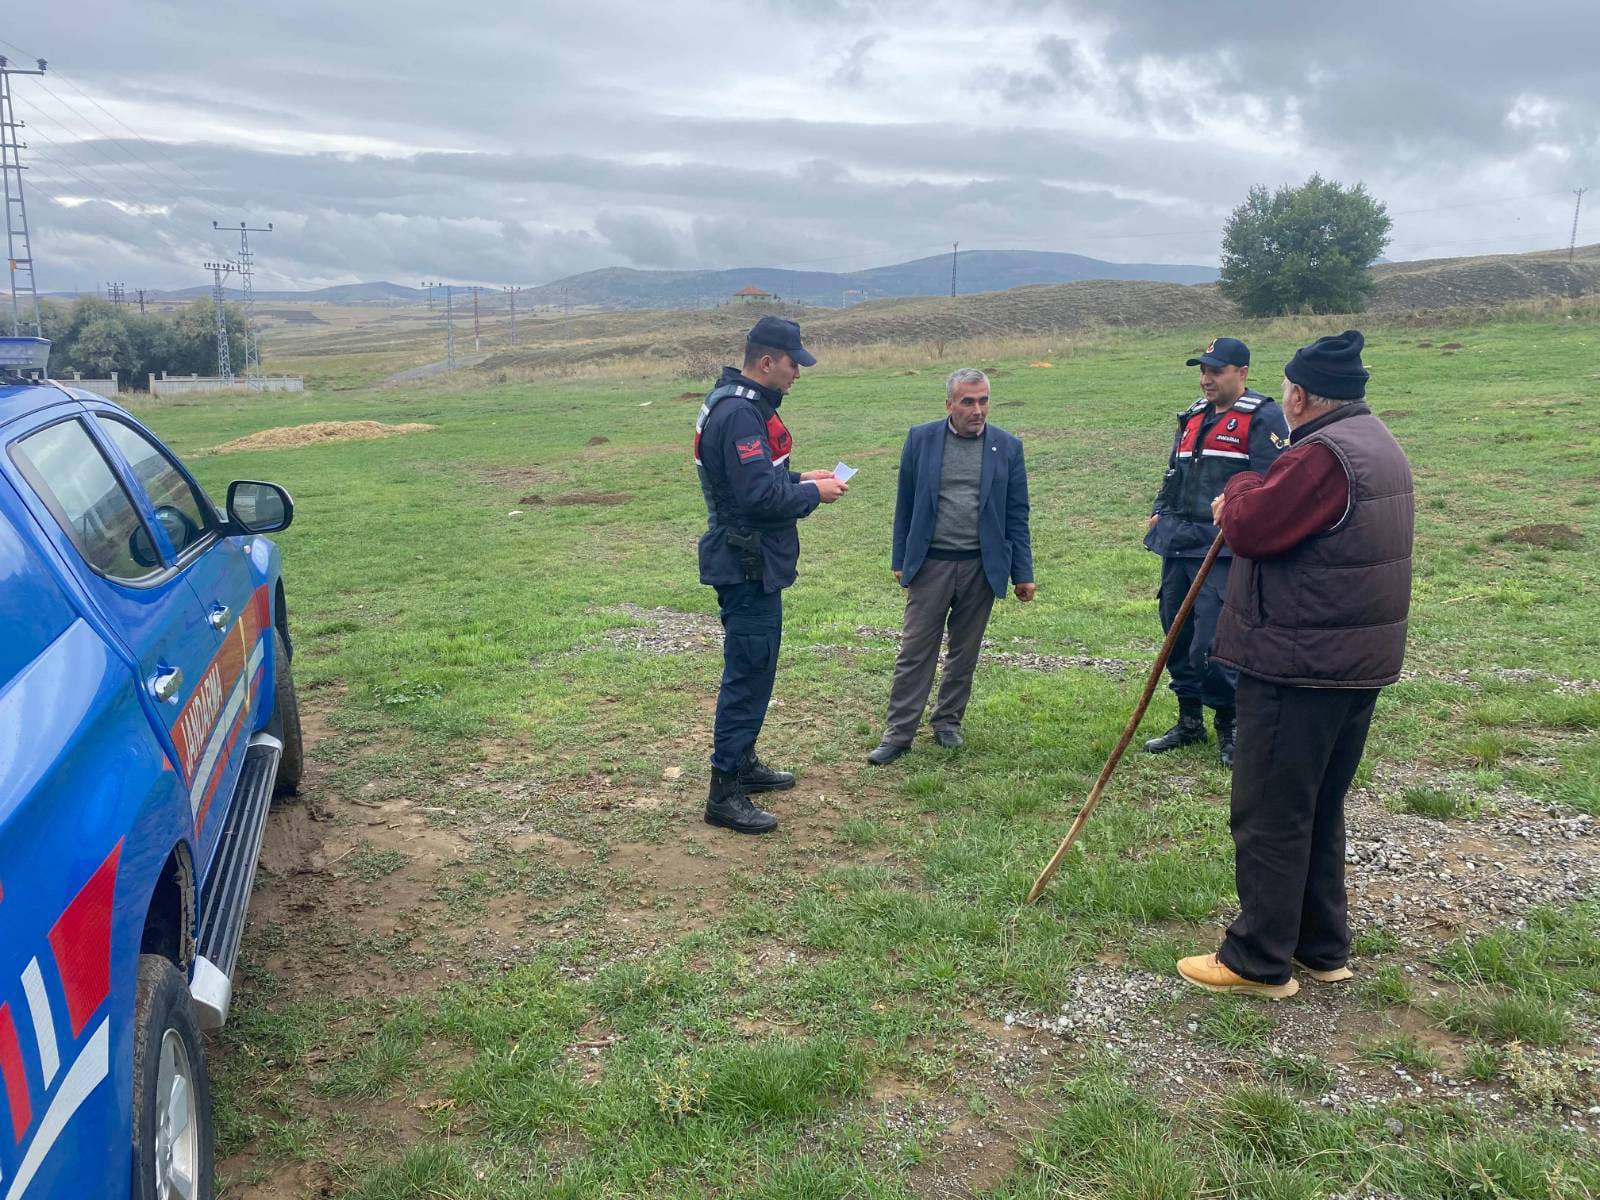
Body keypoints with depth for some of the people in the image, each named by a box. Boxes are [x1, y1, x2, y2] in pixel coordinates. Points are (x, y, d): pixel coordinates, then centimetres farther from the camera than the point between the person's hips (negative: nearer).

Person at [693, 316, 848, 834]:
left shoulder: (745, 404, 13)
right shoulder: (739, 413, -21)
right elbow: (759, 495, -26)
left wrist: (800, 479, 9)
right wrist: (814, 493, -12)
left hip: (751, 562, 11)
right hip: (748, 565, -11)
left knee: (753, 669, 20)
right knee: (748, 674, -5)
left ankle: (743, 764, 33)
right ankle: (725, 794, 2)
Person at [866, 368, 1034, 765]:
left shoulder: (1007, 447, 2)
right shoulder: (920, 439, 0)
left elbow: (1016, 516, 4)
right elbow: (905, 504, 5)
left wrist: (1023, 573, 2)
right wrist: (900, 561, 5)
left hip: (981, 567, 1)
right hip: (930, 564, -1)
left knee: (965, 653, 11)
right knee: (915, 651, 0)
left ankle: (948, 721, 27)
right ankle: (898, 733, 6)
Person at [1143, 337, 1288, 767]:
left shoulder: (1262, 418, -5)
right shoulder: (1193, 416, 19)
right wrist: (1160, 511, 16)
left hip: (1223, 548, -8)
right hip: (1178, 542, 8)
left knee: (1212, 642, -10)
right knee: (1176, 632, 12)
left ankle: (1229, 727, 9)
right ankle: (1190, 721, 27)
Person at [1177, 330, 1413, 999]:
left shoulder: (1323, 454, -20)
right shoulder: (1379, 447, 14)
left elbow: (1251, 527, -20)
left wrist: (1239, 492, -1)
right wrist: (1248, 505, 5)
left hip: (1299, 666, -10)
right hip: (1356, 661, 10)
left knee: (1271, 815, 0)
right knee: (1320, 811, 19)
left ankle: (1259, 961, 10)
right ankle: (1322, 949, 29)